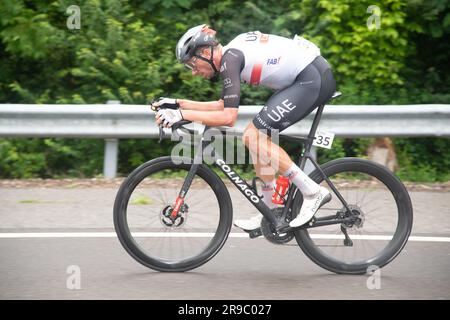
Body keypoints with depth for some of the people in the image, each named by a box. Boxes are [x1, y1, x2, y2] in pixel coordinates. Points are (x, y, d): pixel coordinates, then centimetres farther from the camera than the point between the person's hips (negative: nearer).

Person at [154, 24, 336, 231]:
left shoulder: (229, 59, -15)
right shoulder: (231, 54, 14)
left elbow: (228, 117, -21)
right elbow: (224, 105, 22)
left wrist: (182, 115, -19)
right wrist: (179, 104, 17)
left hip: (313, 79, -10)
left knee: (254, 138, -11)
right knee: (254, 137, 9)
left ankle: (312, 192, -7)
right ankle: (270, 213, 14)